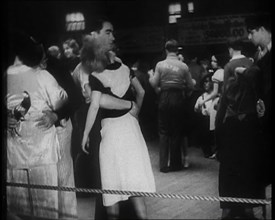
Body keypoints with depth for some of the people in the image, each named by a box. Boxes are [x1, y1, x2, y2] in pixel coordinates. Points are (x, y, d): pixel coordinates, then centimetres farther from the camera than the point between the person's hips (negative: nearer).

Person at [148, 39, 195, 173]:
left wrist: (151, 75, 16)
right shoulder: (183, 66, -3)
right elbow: (190, 86, -1)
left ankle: (164, 164, 7)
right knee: (177, 132, 10)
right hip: (179, 99, 0)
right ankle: (175, 164, 15)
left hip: (164, 99, 0)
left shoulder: (160, 65, -4)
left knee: (163, 132, 9)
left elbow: (154, 83, -4)